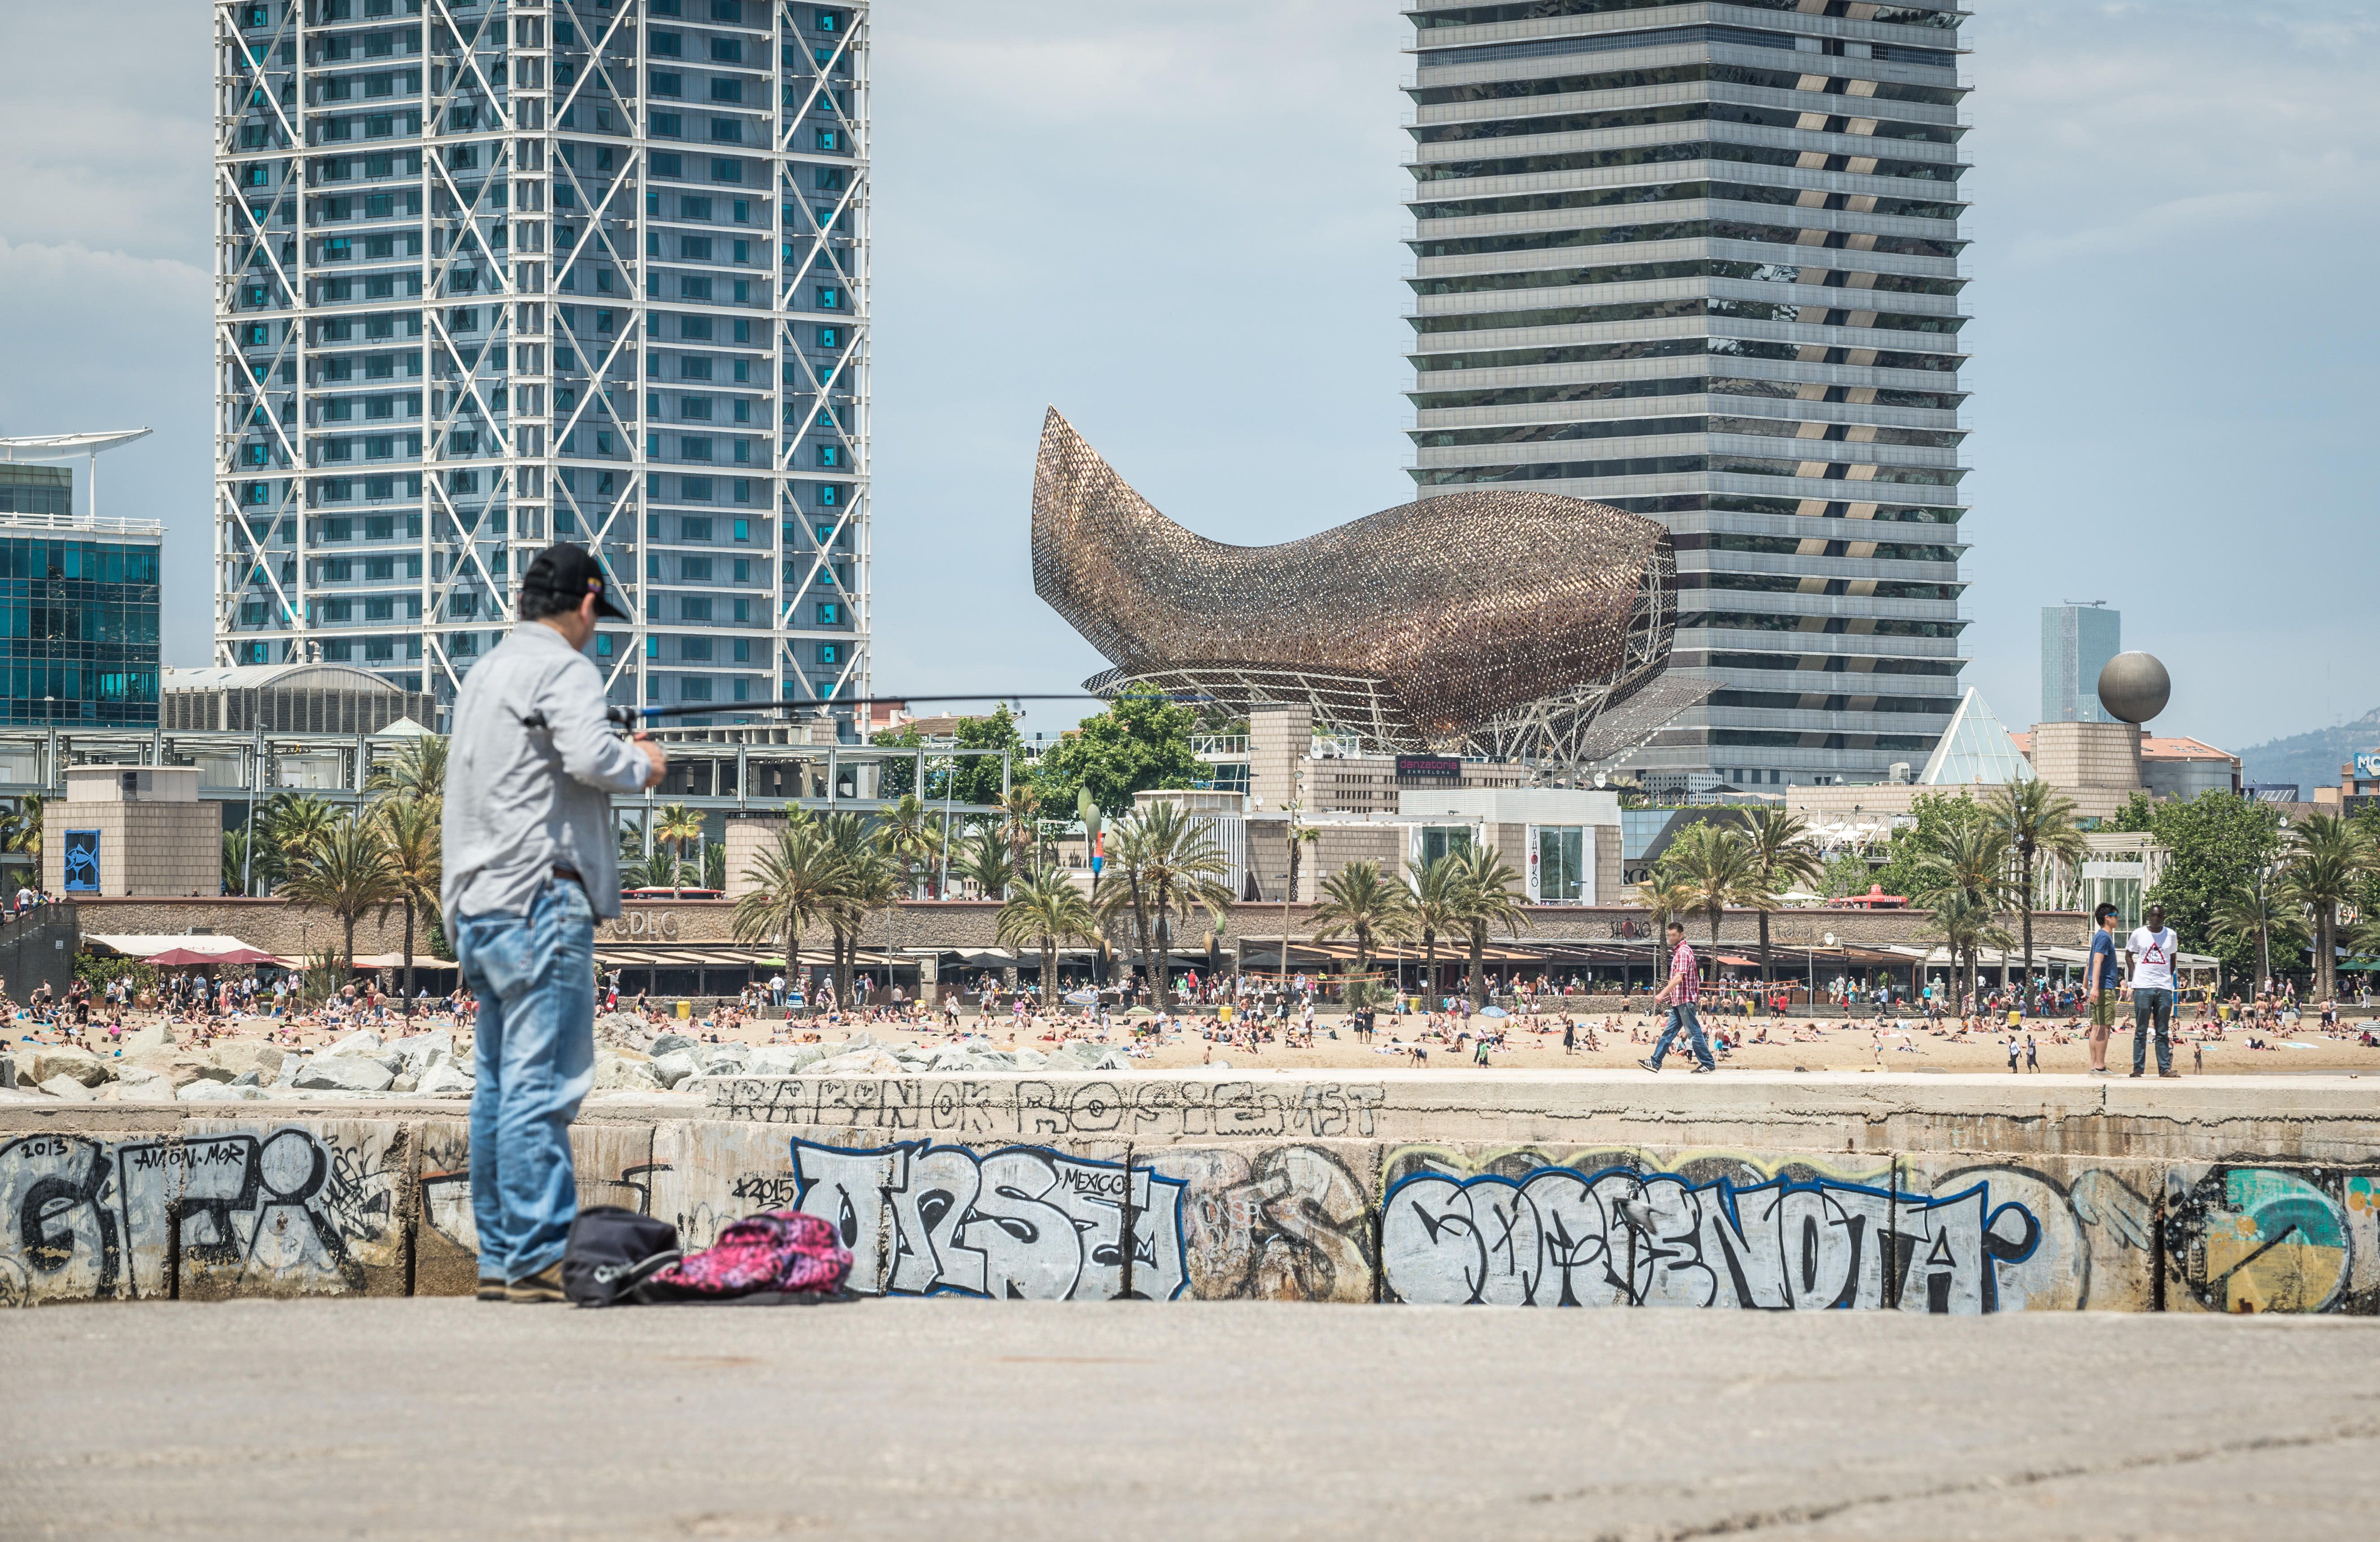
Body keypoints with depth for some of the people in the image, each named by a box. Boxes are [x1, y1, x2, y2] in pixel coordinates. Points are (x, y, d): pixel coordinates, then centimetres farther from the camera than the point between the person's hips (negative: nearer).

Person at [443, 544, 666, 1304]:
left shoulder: (484, 674, 21)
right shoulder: (562, 668, -7)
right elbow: (589, 757, -22)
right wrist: (642, 764, -3)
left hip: (481, 904, 9)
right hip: (541, 899, -9)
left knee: (499, 1089, 10)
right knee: (542, 1086, -11)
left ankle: (498, 1261, 11)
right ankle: (538, 1261, -13)